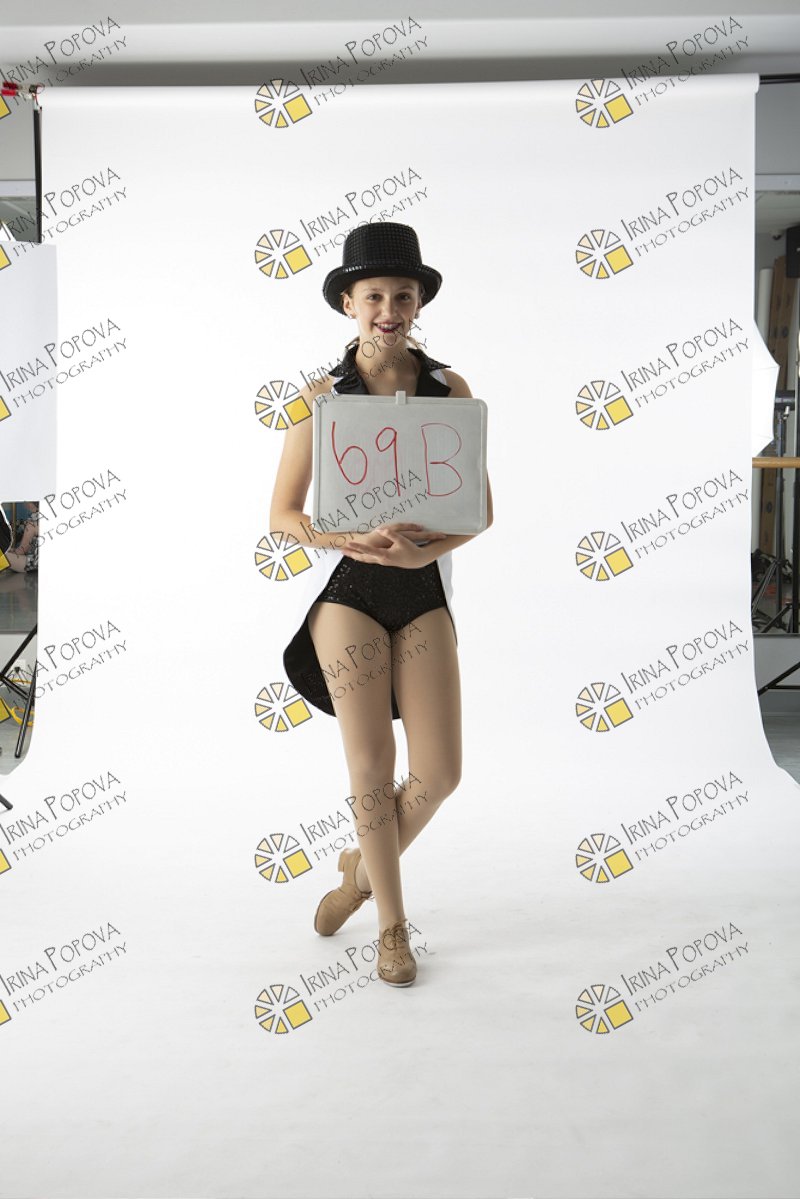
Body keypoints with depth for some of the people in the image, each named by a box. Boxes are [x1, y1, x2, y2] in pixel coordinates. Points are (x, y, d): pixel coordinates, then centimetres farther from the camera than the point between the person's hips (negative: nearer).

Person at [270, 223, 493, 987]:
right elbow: (283, 514, -1)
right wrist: (354, 542, -19)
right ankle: (392, 924, 21)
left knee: (440, 773, -2)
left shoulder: (450, 388, 3)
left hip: (425, 592, 2)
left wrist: (430, 548, -17)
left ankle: (364, 866, 29)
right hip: (348, 589, -2)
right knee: (371, 768, -2)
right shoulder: (322, 396, -1)